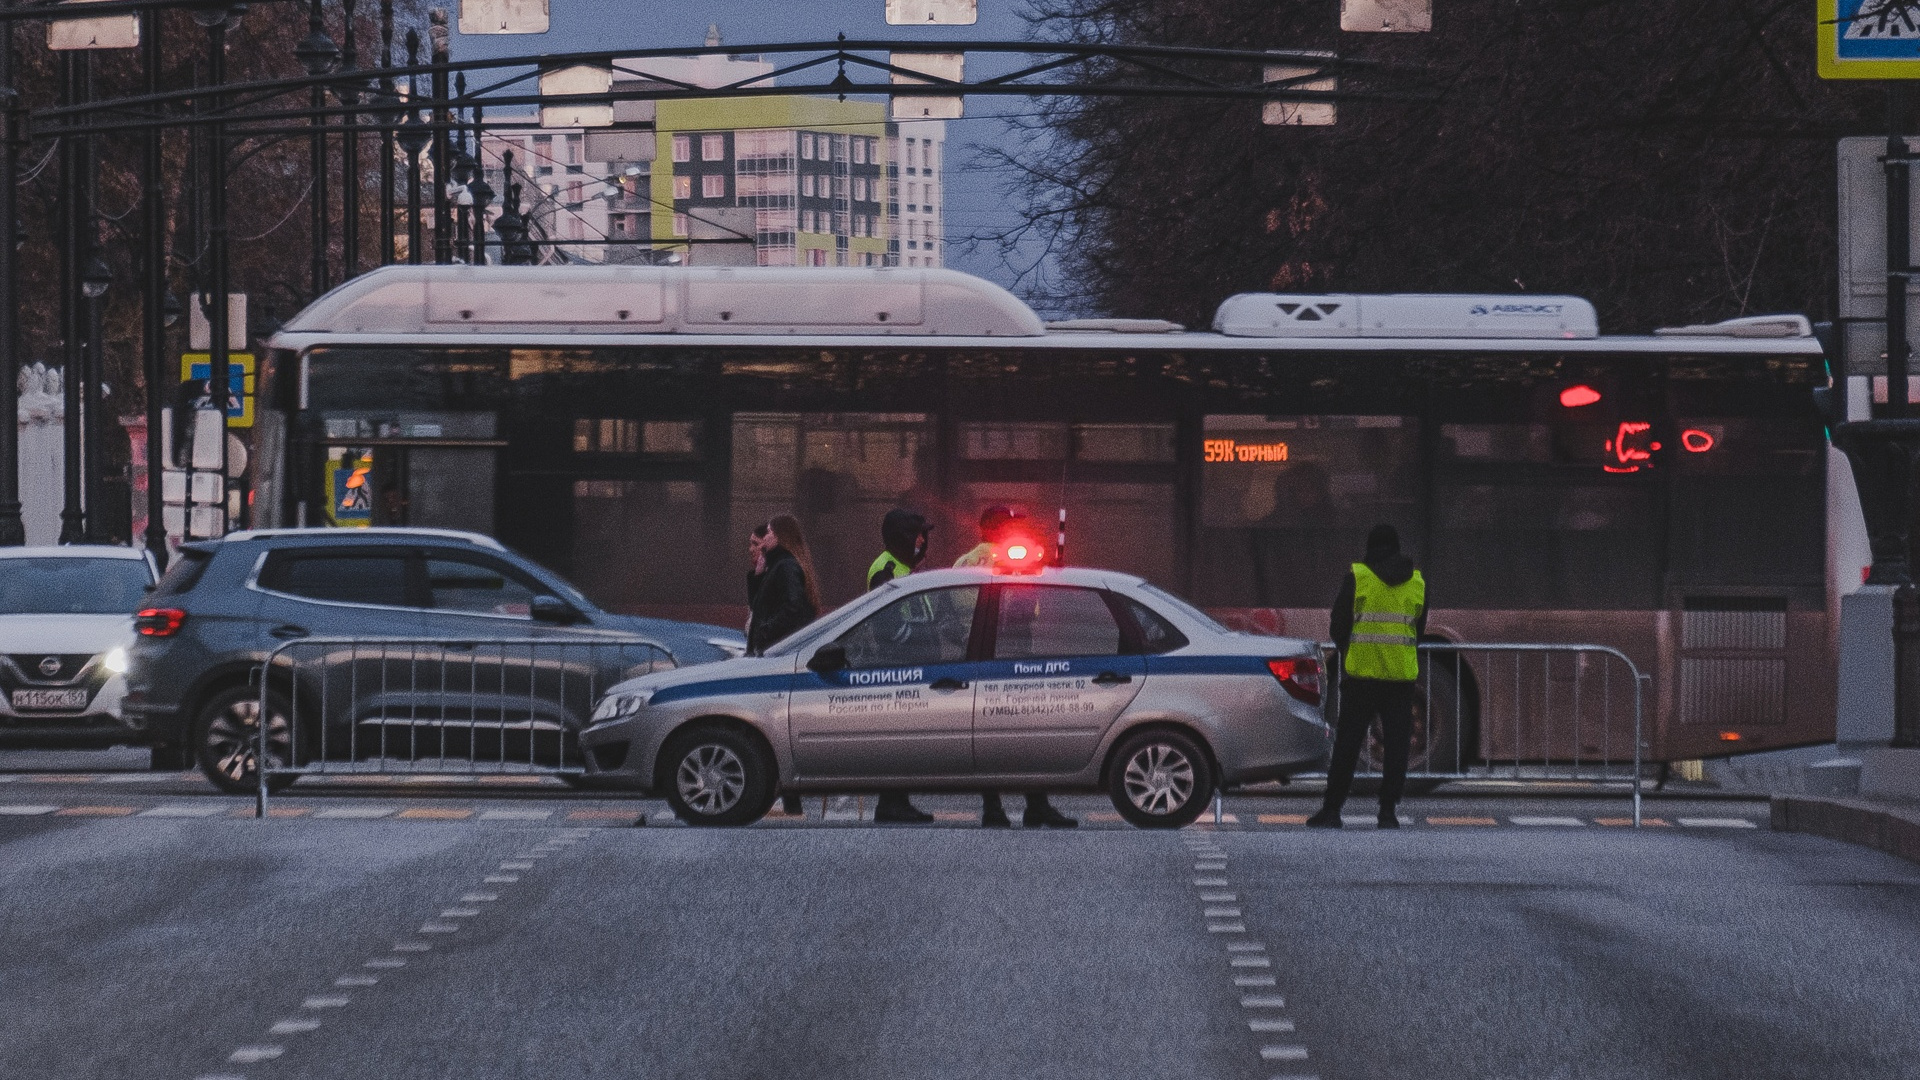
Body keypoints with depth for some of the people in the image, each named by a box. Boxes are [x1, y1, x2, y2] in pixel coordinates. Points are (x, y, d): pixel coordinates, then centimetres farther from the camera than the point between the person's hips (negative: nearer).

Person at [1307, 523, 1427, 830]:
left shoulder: (1357, 577, -2)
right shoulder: (1417, 581, 7)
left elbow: (1338, 626, 1)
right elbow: (1418, 630, 15)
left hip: (1362, 671, -2)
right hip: (1402, 675, 2)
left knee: (1347, 744, 3)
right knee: (1396, 746, 5)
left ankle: (1332, 810, 2)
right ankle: (1388, 812, 1)